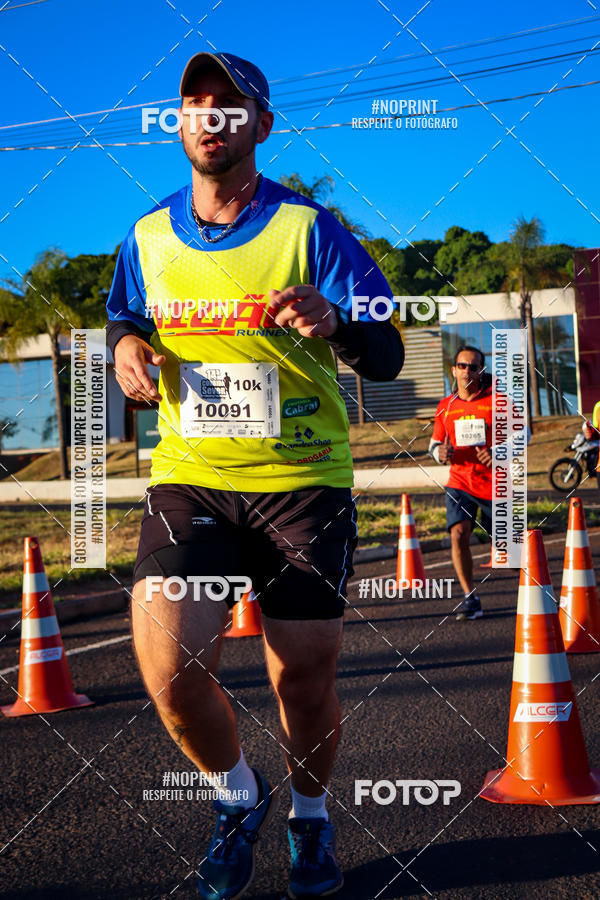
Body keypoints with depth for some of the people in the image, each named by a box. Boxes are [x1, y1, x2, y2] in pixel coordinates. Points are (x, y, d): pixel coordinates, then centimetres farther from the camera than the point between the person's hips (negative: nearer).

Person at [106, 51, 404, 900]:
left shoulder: (308, 227, -5)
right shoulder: (148, 237, 6)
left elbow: (388, 355, -8)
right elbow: (125, 320, 23)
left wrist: (334, 324, -31)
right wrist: (127, 345, -2)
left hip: (303, 479, -2)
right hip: (188, 478, 2)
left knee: (304, 677, 2)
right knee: (167, 667, -15)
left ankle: (309, 812, 33)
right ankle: (239, 794, 16)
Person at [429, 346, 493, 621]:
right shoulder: (445, 406, 6)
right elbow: (434, 442, 15)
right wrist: (440, 452, -10)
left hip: (494, 483, -2)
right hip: (459, 482, 2)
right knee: (458, 534, -19)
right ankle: (471, 598, -11)